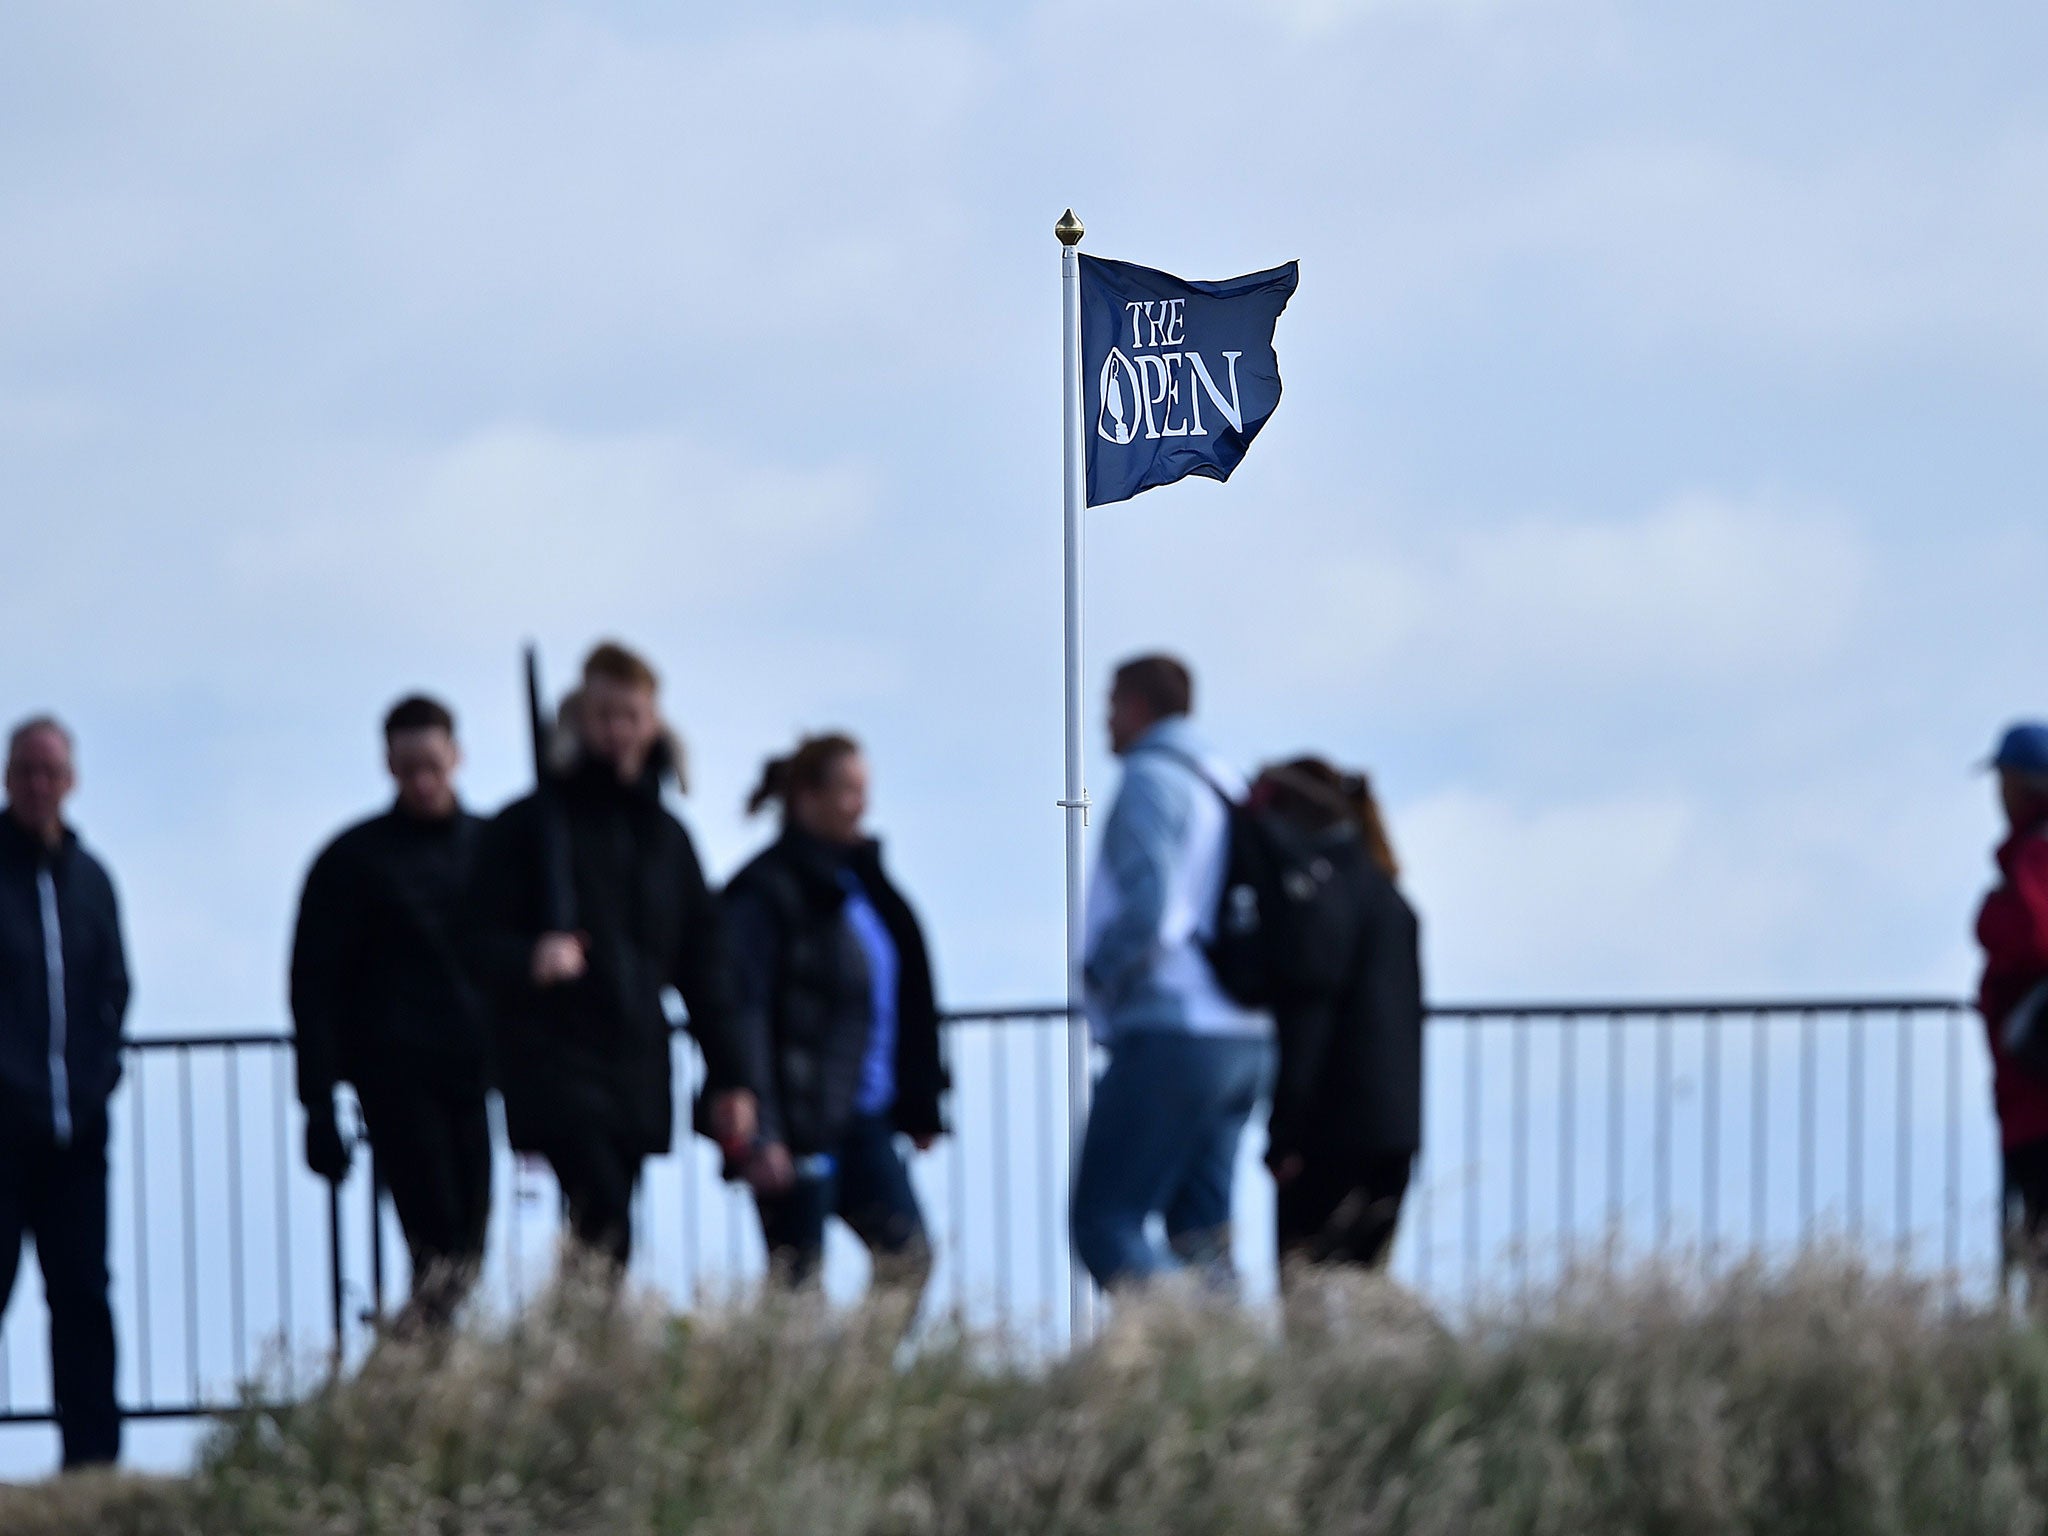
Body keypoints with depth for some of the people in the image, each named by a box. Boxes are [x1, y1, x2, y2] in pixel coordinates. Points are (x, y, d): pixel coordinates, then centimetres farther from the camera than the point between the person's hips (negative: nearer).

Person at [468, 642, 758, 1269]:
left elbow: (704, 965, 18)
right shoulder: (530, 824, 1)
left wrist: (732, 1076, 12)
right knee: (606, 1224, -23)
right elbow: (483, 942, -4)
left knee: (609, 1243, 3)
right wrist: (530, 960, -27)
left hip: (639, 1075, 5)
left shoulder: (666, 835, 16)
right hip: (555, 1065, -5)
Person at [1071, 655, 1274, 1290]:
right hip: (1245, 1040, 9)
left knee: (1104, 1220, -8)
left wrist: (1098, 974, -3)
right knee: (1200, 1231, 9)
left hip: (1170, 1031, -9)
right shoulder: (1228, 786, 19)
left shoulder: (1152, 779, -7)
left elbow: (1147, 907, -19)